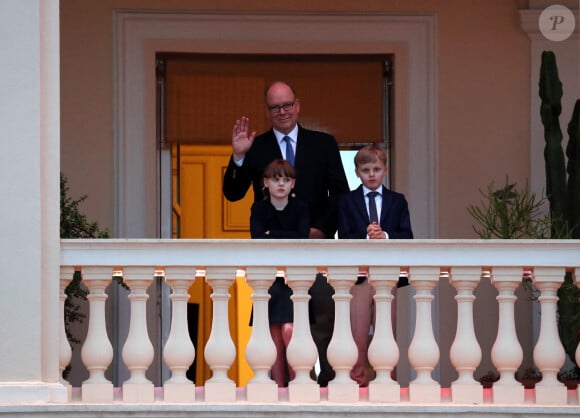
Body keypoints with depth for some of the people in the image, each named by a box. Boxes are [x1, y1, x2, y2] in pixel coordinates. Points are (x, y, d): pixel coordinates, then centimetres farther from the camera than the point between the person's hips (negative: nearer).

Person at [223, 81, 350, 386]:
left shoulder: (323, 144, 9)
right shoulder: (254, 147, 6)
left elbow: (340, 192, 8)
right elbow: (233, 193, 1)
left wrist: (323, 227, -5)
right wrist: (238, 157, -14)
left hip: (316, 239, 1)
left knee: (322, 314, -2)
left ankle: (323, 374, 1)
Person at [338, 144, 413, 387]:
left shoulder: (397, 201, 9)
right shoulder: (347, 202, 6)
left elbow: (407, 236, 0)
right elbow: (344, 238, -4)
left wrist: (386, 236, -17)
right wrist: (366, 237, -20)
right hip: (359, 272, -1)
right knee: (358, 337, 0)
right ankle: (358, 376, 7)